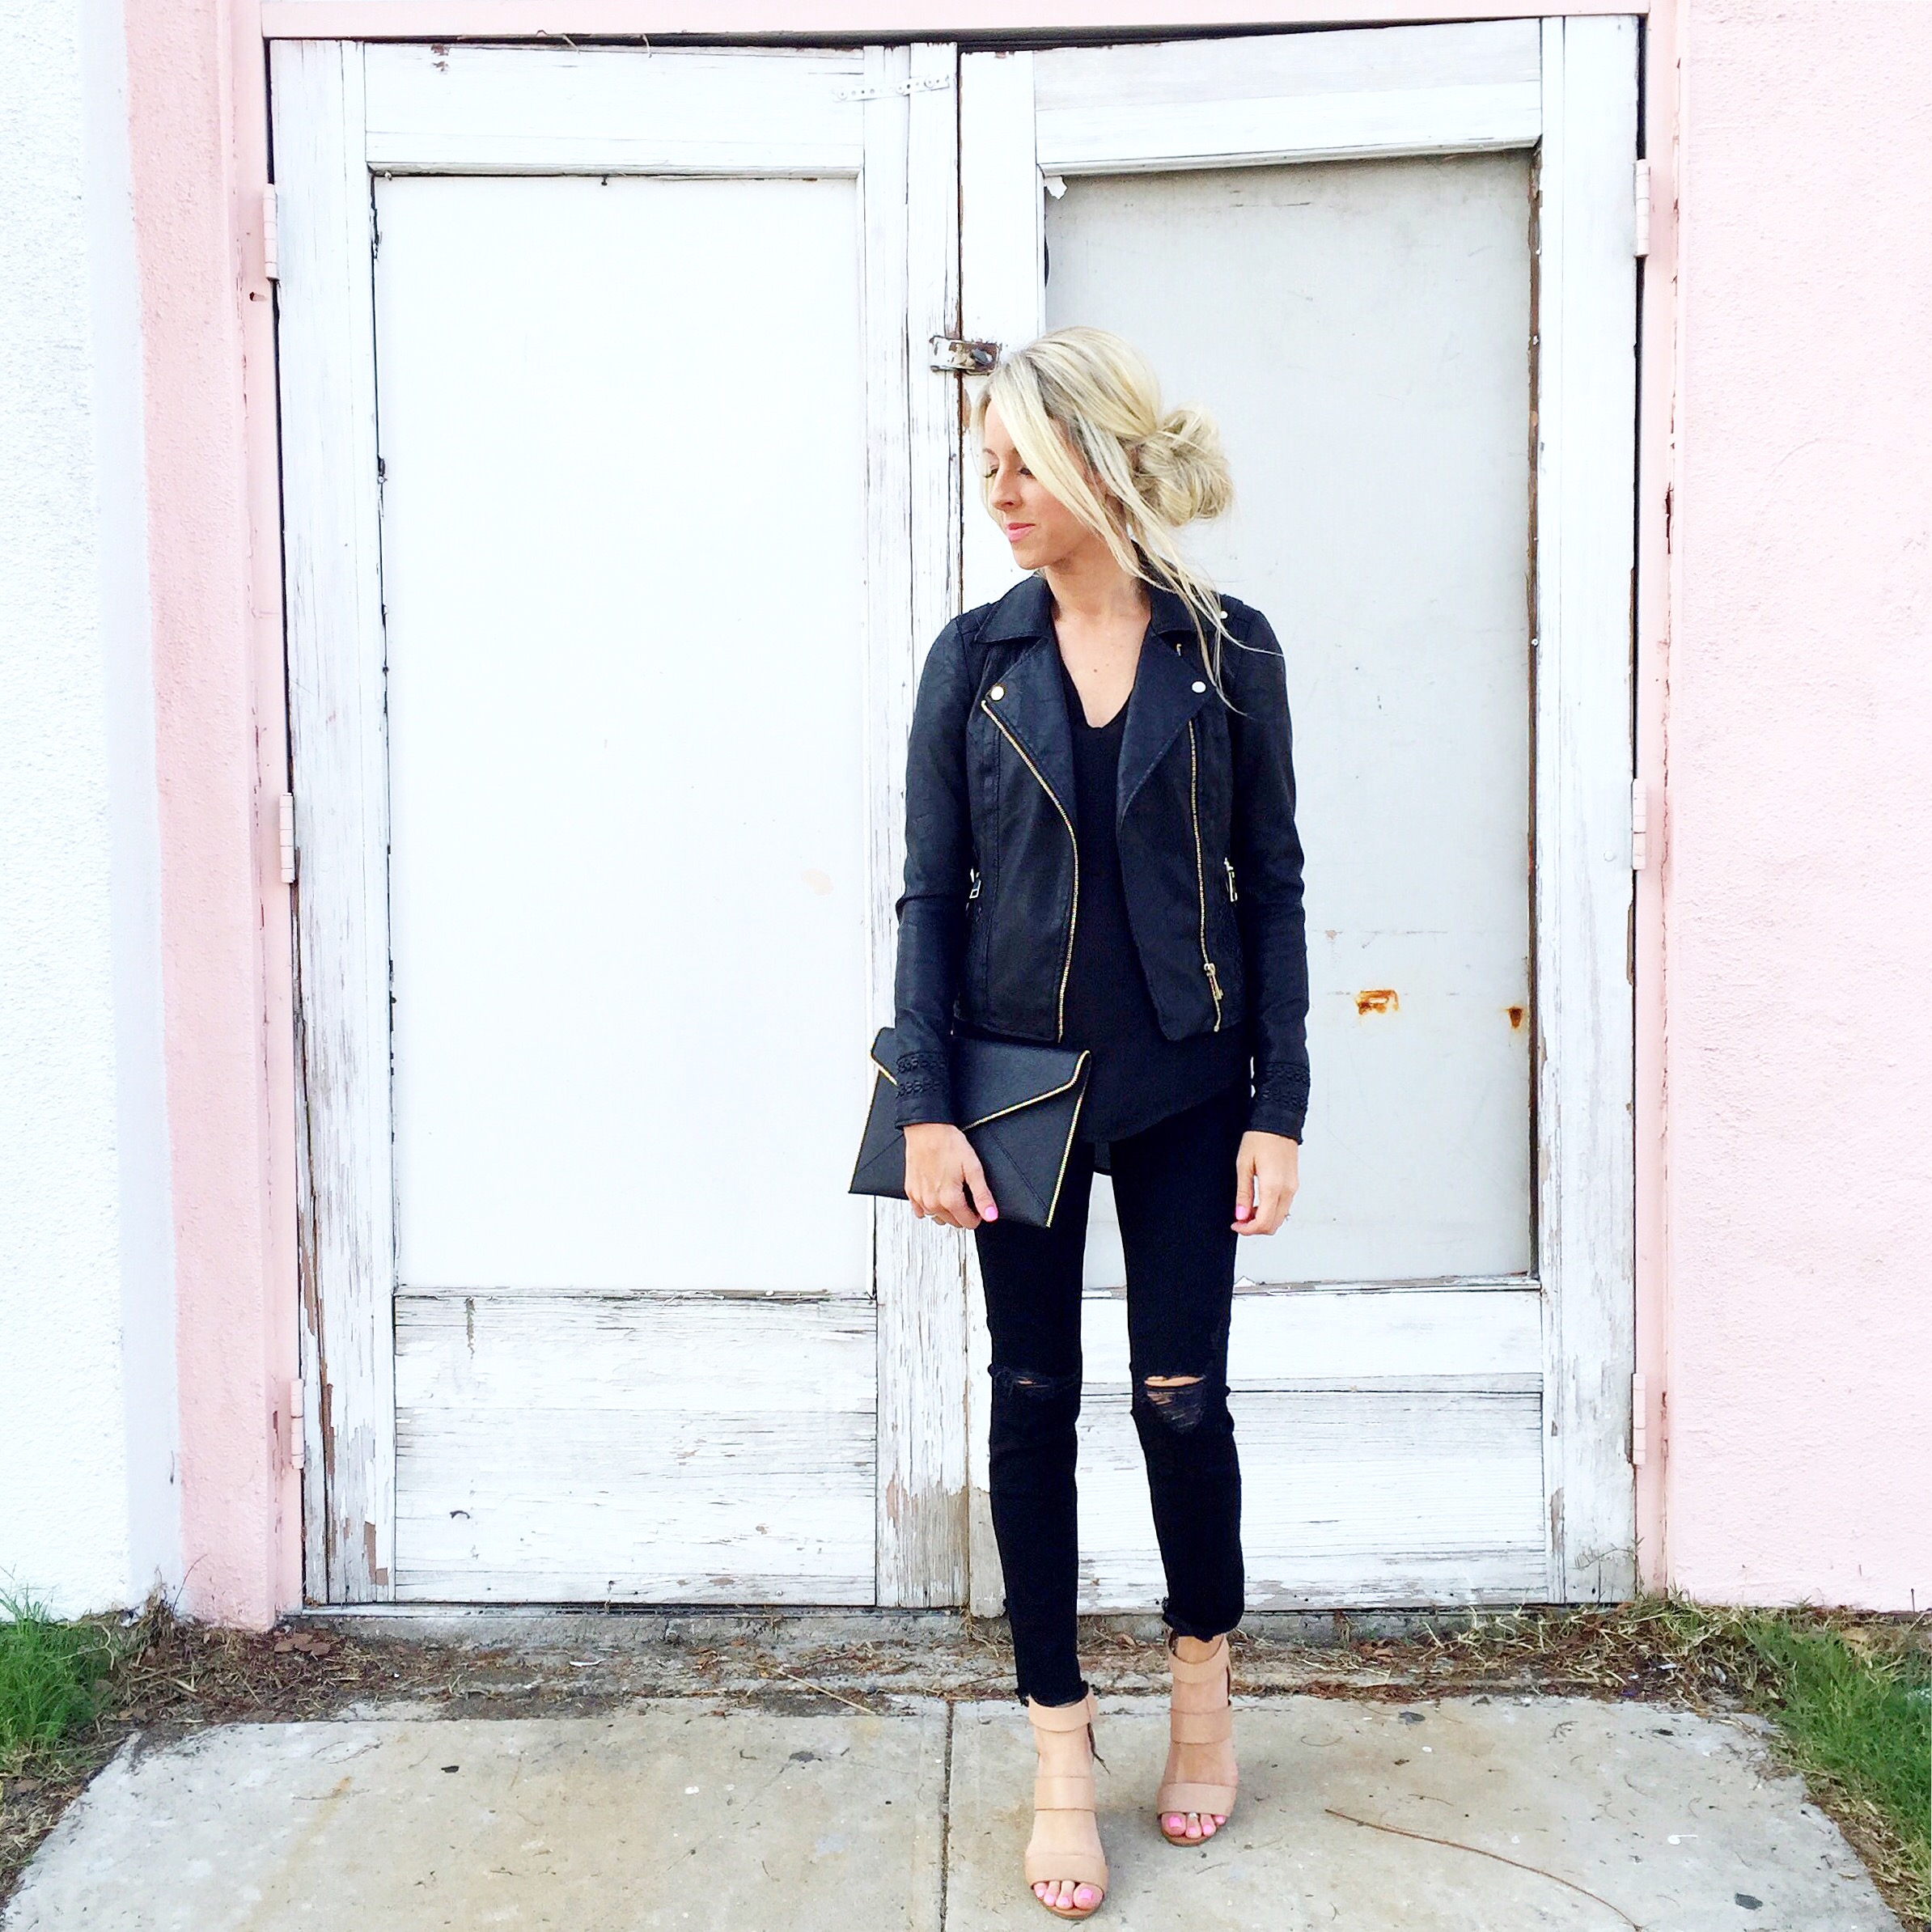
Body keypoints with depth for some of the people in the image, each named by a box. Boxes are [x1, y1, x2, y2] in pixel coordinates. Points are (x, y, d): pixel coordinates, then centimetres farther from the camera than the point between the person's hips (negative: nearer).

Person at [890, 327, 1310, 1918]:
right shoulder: (975, 660, 0)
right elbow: (931, 893, 0)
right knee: (1037, 1401, 7)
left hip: (1182, 1085, -1)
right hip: (1019, 1078, 1)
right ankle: (1063, 1747, 21)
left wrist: (1279, 1106, -4)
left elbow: (1272, 890, 0)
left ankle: (1206, 1679, 32)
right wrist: (926, 1107, -7)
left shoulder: (1227, 652, -2)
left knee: (1182, 1395, 3)